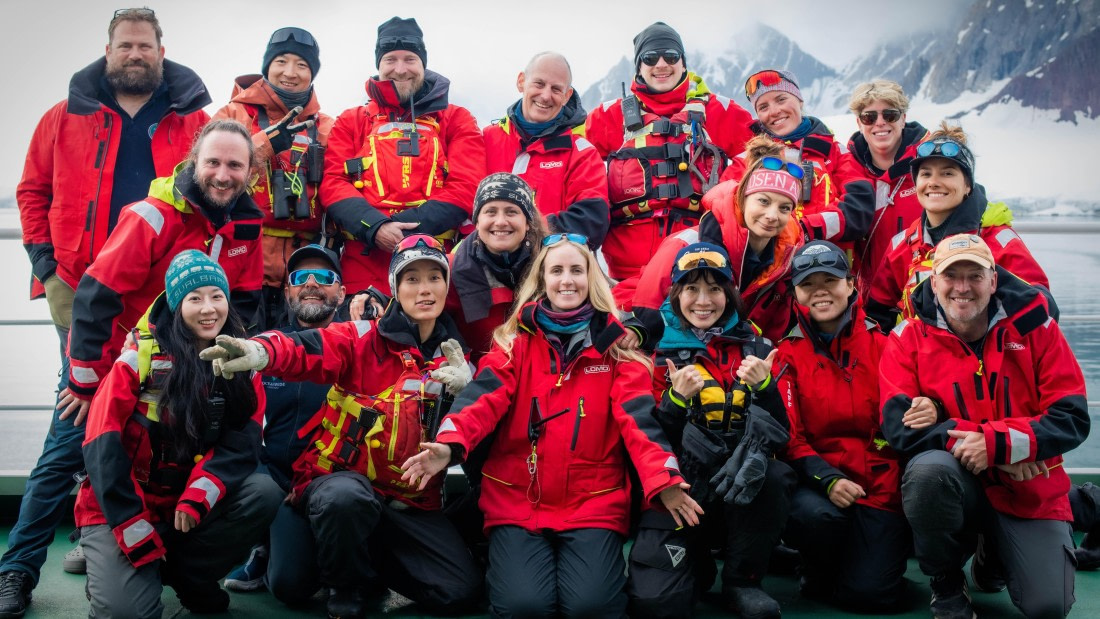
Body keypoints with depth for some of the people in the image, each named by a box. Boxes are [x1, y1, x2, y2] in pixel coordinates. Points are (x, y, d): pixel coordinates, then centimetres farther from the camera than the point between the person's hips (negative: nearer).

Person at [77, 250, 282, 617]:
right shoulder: (140, 356, -11)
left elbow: (242, 443, -9)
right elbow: (103, 448, -15)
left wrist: (198, 496, -28)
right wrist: (138, 536, -20)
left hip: (192, 508, 4)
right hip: (122, 509, -4)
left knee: (263, 493, -23)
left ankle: (187, 575, -2)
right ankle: (112, 575, 11)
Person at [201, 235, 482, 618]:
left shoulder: (455, 358, 9)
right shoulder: (363, 339, -3)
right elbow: (307, 350, -24)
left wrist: (464, 391, -14)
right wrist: (259, 351, -47)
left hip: (411, 502, 4)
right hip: (340, 478, -4)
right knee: (346, 498, -40)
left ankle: (369, 560, 16)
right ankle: (344, 586, -7)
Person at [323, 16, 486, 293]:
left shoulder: (456, 120, 14)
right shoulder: (351, 121, 18)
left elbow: (466, 186, 1)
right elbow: (333, 183, 5)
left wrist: (408, 227, -12)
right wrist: (374, 227, -14)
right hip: (364, 261, 1)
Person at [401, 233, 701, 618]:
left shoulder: (616, 346, 6)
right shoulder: (515, 341, 6)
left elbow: (638, 415, -7)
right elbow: (484, 399, -10)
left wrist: (663, 477, -25)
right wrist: (449, 445, -31)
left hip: (594, 503, 0)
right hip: (517, 500, 0)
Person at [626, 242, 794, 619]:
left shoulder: (752, 345, 5)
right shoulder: (657, 347, -1)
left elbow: (779, 432, 1)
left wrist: (764, 386, -17)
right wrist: (677, 398, -21)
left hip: (743, 484, 2)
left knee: (775, 474, -34)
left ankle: (743, 580, -6)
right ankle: (697, 565, 14)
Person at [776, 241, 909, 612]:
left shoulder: (881, 345, 5)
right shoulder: (787, 353, 2)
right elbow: (788, 436, -5)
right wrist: (827, 480, -20)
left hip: (880, 486, 0)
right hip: (816, 484, 0)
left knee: (870, 593, -16)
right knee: (813, 513, -35)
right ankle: (817, 572, 1)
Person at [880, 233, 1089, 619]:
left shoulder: (1034, 325, -4)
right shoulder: (908, 338, -5)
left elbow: (1072, 419, -9)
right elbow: (898, 425, -14)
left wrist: (996, 443, -23)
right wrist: (965, 441, -24)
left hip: (1032, 493, 1)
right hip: (958, 483, -1)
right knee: (928, 469, -35)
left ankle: (995, 554, 21)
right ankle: (946, 586, -7)